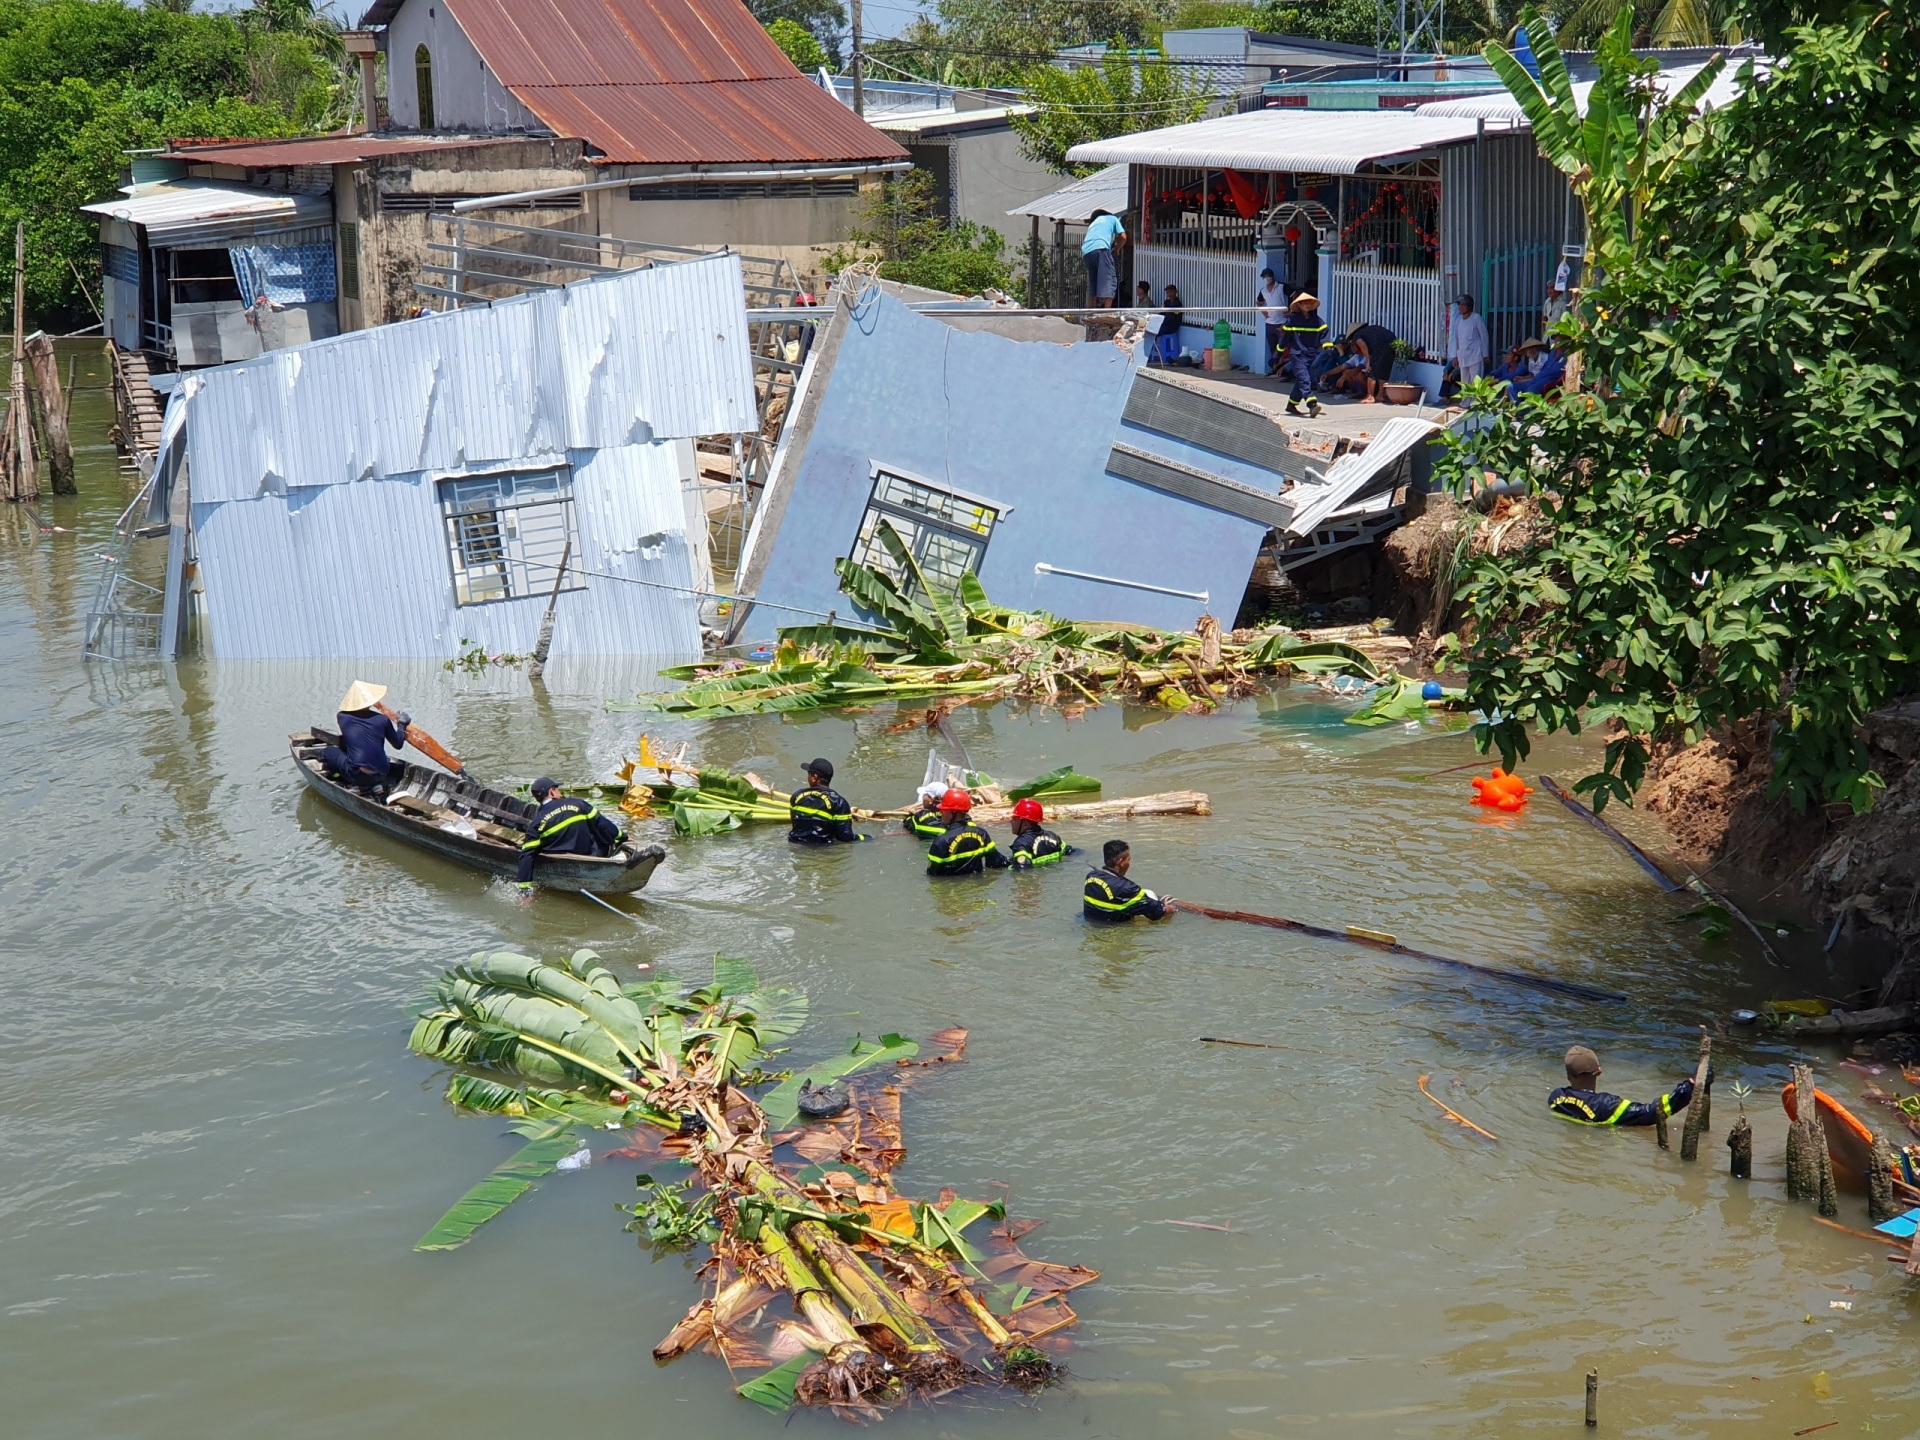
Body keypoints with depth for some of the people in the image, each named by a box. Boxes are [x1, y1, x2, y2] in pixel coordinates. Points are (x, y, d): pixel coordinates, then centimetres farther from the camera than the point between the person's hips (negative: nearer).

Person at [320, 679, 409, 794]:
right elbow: (398, 745, 14)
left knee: (328, 752, 18)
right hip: (381, 774, 2)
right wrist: (401, 724, 30)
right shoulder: (382, 720, 1)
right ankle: (376, 784, 5)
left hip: (356, 775, -2)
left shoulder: (342, 717, 3)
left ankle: (362, 786, 6)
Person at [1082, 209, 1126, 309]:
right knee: (1109, 279, -11)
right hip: (1100, 248, -5)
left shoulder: (1093, 223, 40)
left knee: (1093, 283, 14)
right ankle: (1107, 311, -27)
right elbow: (1123, 237, 18)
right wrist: (1115, 249, 30)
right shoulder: (1113, 219, 27)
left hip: (1086, 252, 5)